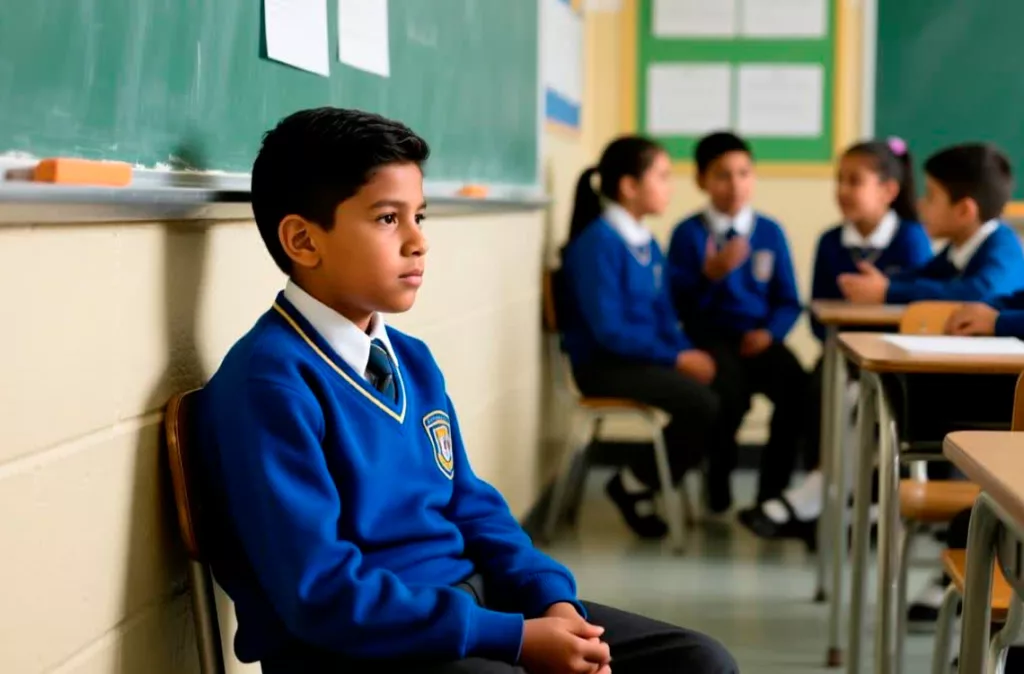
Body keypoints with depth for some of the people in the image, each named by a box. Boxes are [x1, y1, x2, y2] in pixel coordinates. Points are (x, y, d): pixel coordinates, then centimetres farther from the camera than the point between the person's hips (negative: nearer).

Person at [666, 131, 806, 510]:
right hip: (710, 335, -3)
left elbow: (788, 301, 10)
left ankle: (772, 493, -10)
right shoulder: (688, 233, 4)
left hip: (758, 338, 3)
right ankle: (718, 493, -11)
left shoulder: (770, 232, 11)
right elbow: (677, 304, -3)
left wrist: (770, 332, -8)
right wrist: (709, 275, -17)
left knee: (797, 385, -27)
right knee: (731, 386, -34)